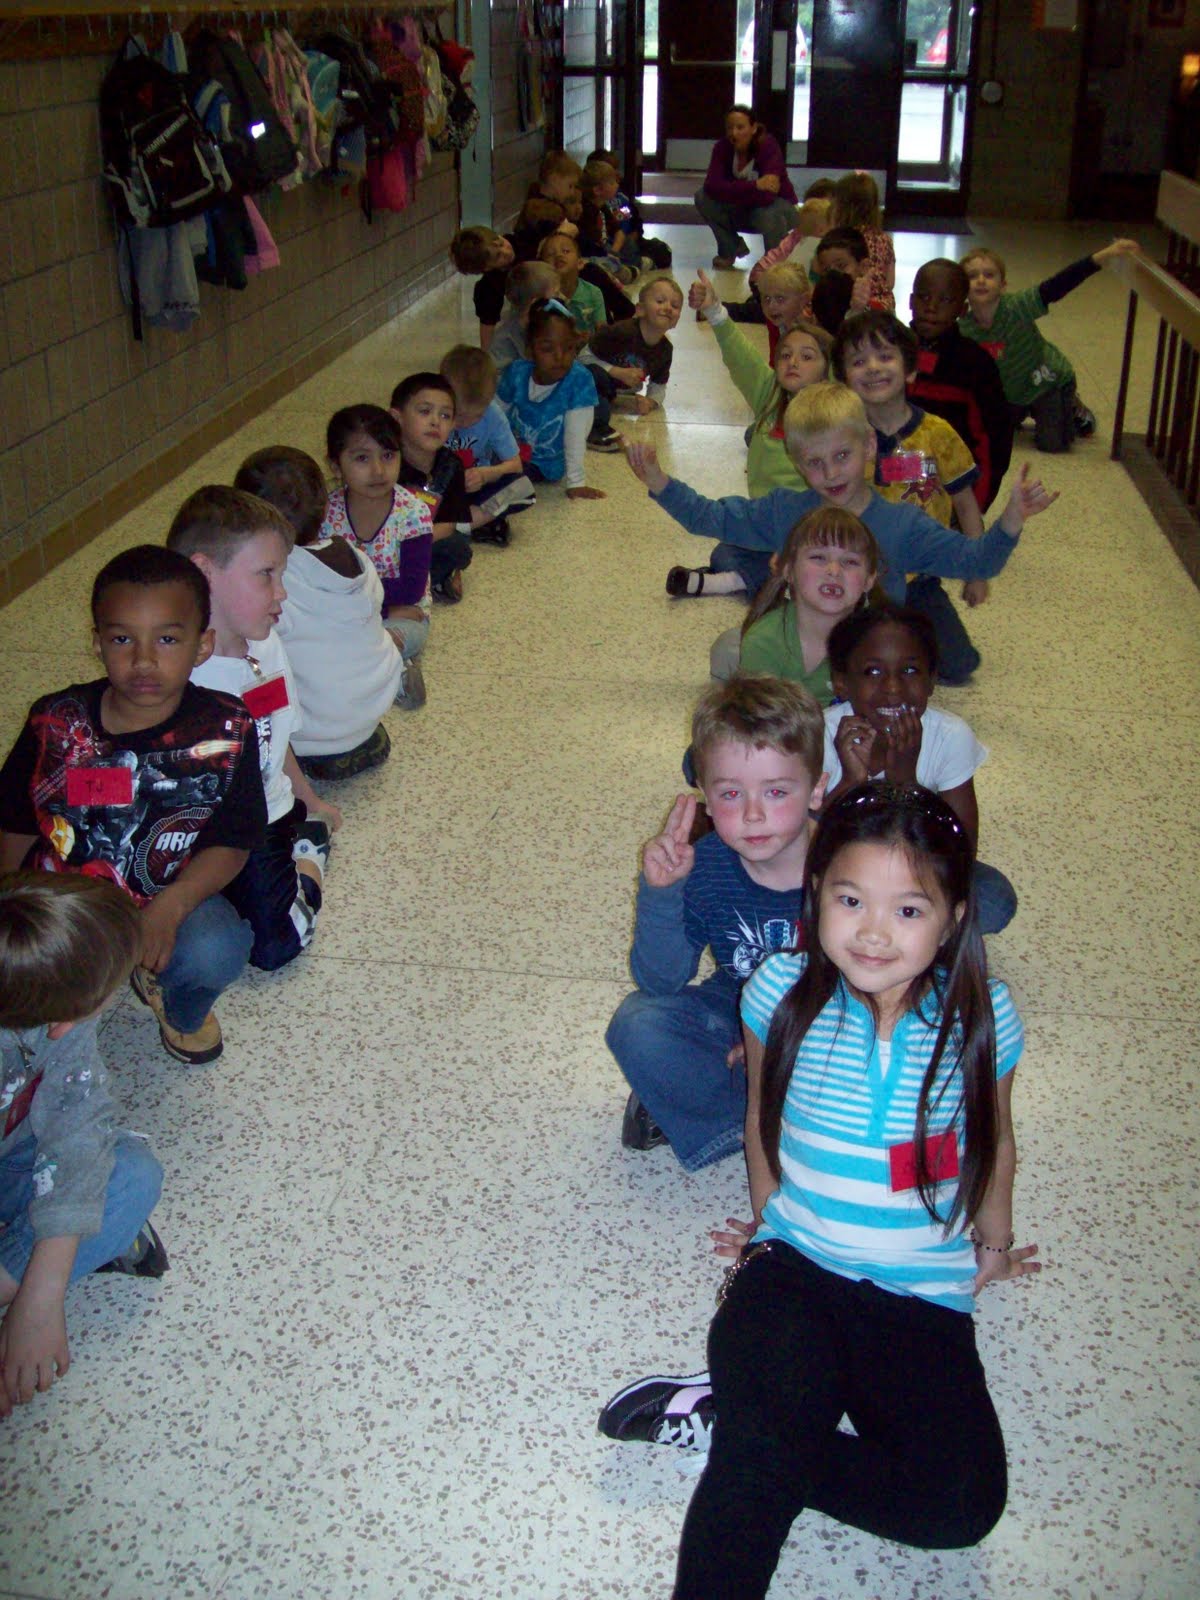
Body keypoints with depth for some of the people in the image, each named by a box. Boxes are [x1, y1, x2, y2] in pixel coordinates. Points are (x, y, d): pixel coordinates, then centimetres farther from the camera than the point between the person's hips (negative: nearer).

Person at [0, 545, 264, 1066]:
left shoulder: (224, 730, -11)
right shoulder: (56, 723, -8)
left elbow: (231, 843, -9)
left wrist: (169, 907, -25)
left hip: (171, 901, -1)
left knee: (216, 949, -32)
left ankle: (181, 1008, 7)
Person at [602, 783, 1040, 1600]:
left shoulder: (981, 1017, -9)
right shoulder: (782, 991, -8)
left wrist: (994, 1244, 25)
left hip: (923, 1295, 2)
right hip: (795, 1265, -1)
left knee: (964, 1503, -18)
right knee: (778, 1434, -32)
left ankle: (735, 1417, -4)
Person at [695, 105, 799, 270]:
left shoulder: (768, 147, -25)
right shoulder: (723, 147, -14)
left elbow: (766, 196, -37)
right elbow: (712, 186, -31)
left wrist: (729, 192, -28)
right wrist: (755, 186, -40)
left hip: (779, 207, -4)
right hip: (743, 212, 4)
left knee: (768, 214, -39)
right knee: (703, 197, -17)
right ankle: (730, 248, 3)